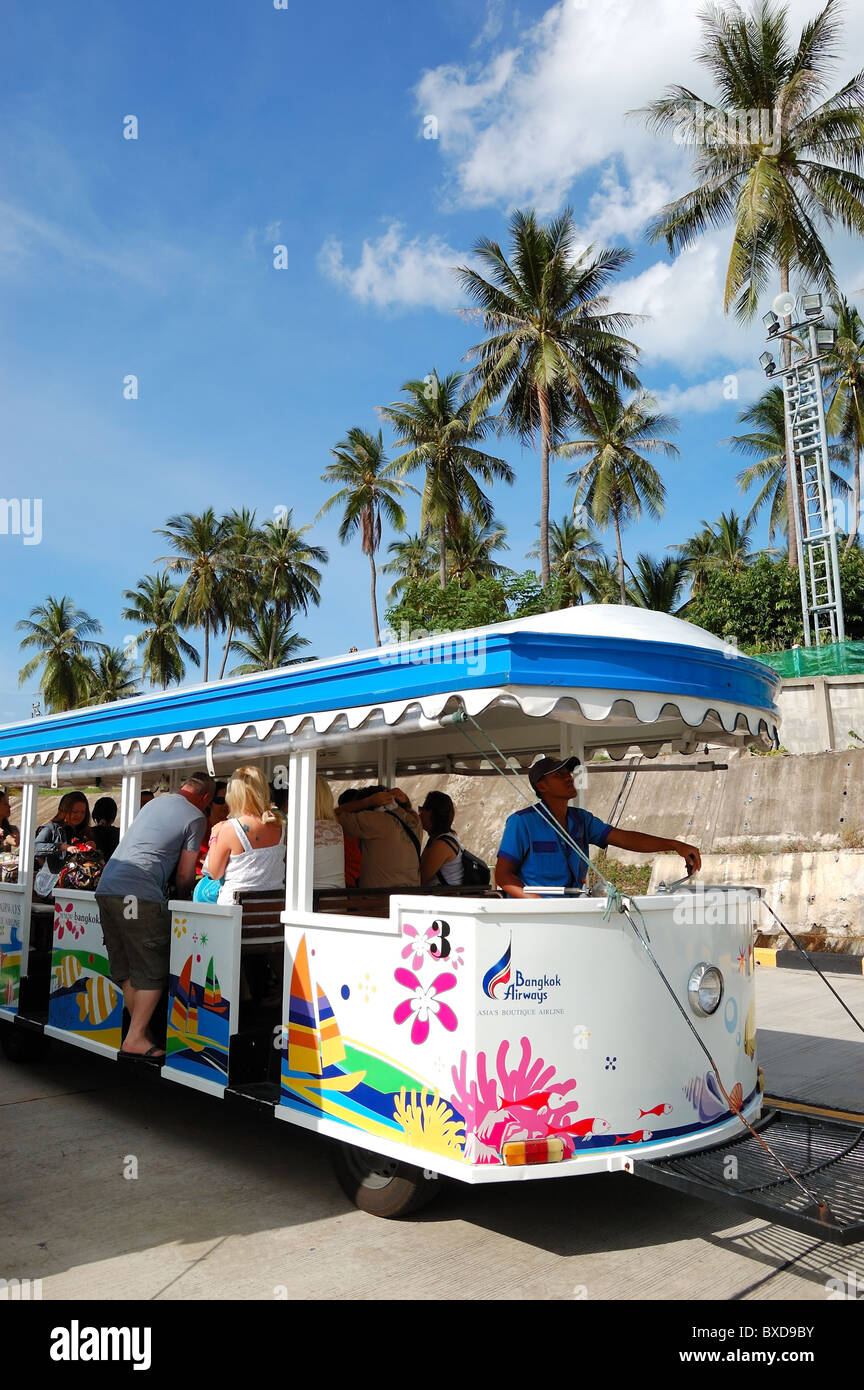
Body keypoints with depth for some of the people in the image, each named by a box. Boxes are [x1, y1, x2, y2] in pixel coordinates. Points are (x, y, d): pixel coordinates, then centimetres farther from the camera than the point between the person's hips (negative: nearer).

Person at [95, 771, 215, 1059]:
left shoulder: (156, 801, 22)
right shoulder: (195, 817, 1)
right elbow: (184, 875, 1)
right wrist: (184, 897, 22)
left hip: (106, 887, 8)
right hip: (139, 895, -8)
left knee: (125, 968, 14)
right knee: (153, 970, 1)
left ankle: (140, 1031, 19)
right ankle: (135, 1039, -2)